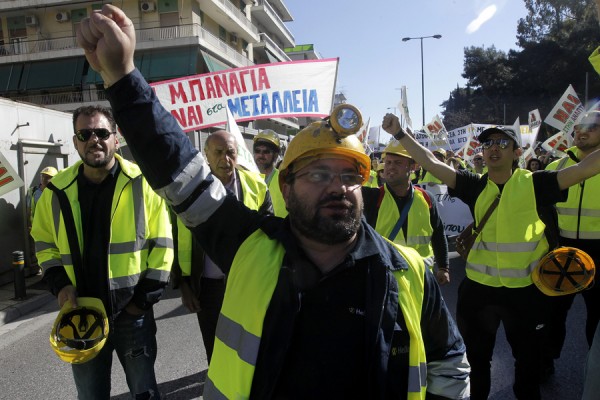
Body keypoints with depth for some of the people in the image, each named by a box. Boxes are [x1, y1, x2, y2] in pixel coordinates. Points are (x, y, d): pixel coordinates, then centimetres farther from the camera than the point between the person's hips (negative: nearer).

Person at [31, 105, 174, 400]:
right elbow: (44, 243, 13)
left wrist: (145, 297, -8)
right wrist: (59, 284, -2)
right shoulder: (58, 190, 1)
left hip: (133, 312, -2)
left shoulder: (142, 184, -8)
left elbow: (162, 243, -6)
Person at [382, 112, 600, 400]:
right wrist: (399, 134, -11)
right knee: (475, 355, 20)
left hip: (525, 290, -1)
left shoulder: (535, 184, -7)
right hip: (478, 288, 2)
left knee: (528, 356, 20)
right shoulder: (475, 187, -2)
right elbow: (432, 163, -6)